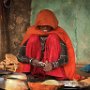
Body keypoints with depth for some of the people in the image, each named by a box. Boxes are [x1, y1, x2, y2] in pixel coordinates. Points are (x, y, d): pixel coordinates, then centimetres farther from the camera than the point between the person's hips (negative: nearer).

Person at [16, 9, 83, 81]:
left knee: (53, 38, -21)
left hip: (53, 69, -1)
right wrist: (31, 61, -33)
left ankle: (51, 74, -27)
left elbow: (65, 58, -22)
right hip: (36, 66, 1)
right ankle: (29, 71, -20)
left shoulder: (58, 35, -12)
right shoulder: (32, 33, -8)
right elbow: (20, 56, -12)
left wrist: (52, 65, -42)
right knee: (33, 39, -19)